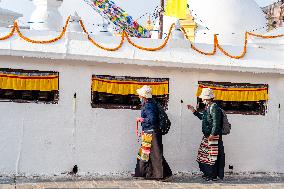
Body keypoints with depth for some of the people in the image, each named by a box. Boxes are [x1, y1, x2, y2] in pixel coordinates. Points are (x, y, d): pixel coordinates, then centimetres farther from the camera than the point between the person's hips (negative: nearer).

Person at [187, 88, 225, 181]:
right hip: (207, 135, 10)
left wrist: (212, 134, -24)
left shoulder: (214, 108, -16)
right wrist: (194, 110, 26)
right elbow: (202, 117, 31)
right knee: (204, 153, 16)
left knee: (212, 154, -5)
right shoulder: (207, 107, 14)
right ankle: (207, 173, 27)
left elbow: (216, 123, -21)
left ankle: (213, 176, 2)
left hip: (214, 136, -10)